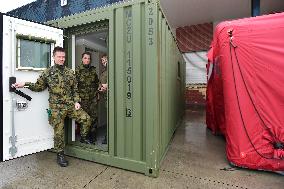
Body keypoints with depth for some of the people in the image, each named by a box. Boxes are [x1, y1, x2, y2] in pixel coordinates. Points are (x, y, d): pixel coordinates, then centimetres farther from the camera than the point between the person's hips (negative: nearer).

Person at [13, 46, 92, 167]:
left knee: (86, 118, -8)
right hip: (56, 108, -2)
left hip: (71, 105, 3)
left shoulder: (70, 72, 9)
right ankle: (60, 155, 21)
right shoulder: (47, 73, 2)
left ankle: (83, 137, 19)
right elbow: (39, 86, 9)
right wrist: (25, 84, -5)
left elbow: (75, 89, 9)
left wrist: (76, 101, 0)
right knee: (59, 132, 3)